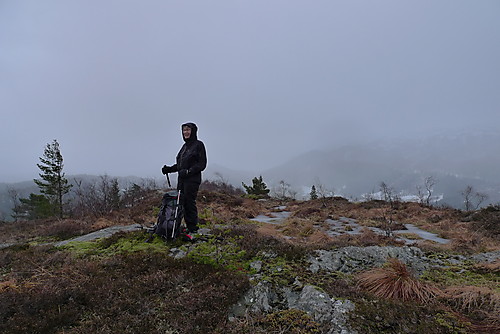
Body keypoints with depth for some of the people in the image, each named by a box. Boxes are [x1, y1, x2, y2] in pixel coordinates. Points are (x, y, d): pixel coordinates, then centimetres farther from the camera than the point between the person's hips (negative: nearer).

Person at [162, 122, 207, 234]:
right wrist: (169, 169, 10)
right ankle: (188, 225, 15)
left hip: (192, 180, -8)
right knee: (182, 202, 6)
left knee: (190, 202, -7)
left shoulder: (198, 145, -3)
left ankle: (193, 227, 4)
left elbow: (202, 164, -9)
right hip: (181, 179, 8)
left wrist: (188, 171, -18)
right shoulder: (185, 146, 20)